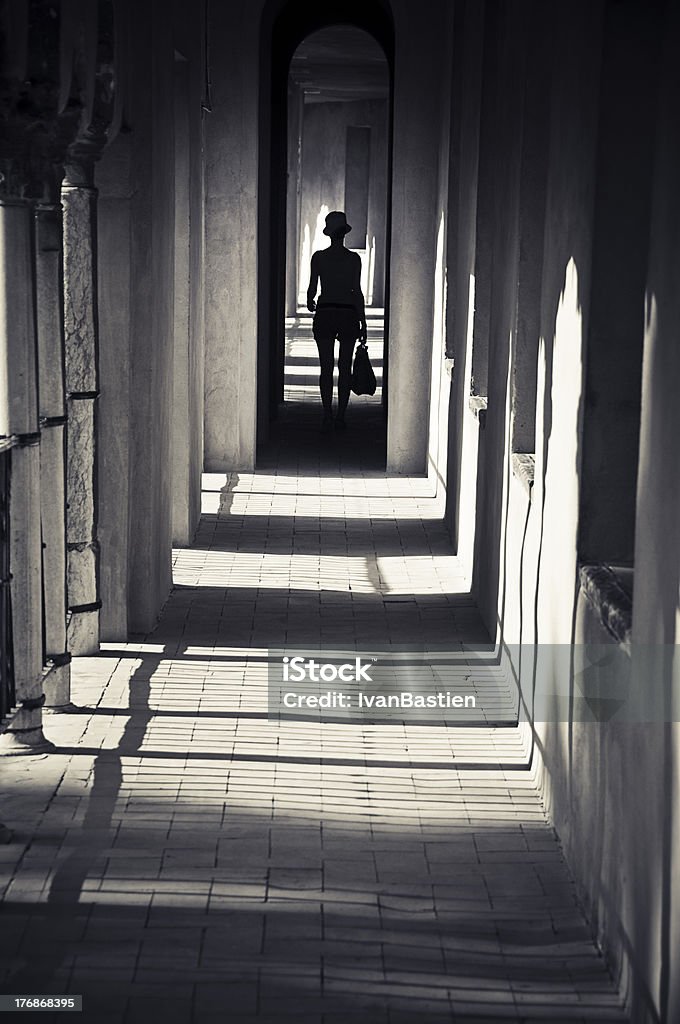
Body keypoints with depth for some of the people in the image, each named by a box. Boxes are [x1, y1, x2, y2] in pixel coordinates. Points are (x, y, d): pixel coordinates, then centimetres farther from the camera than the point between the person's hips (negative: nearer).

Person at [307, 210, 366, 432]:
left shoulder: (319, 257, -3)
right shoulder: (354, 259, -4)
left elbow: (312, 288, 2)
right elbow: (357, 292, -5)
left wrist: (310, 303, 26)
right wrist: (362, 323, 1)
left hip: (324, 313, 0)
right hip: (348, 313, 0)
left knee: (326, 368, 3)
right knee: (345, 368, 7)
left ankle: (327, 417, -2)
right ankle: (341, 416, 7)